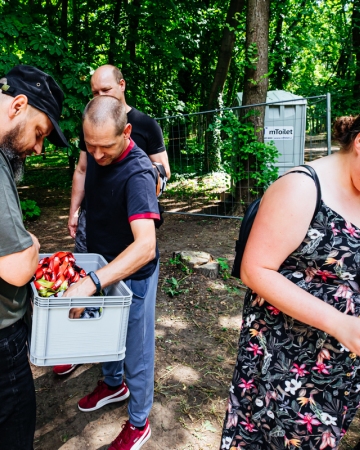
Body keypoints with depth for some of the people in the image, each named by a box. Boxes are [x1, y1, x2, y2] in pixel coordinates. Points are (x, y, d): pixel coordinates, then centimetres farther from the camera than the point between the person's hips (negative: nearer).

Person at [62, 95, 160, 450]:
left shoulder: (137, 173, -32)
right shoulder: (94, 153, -8)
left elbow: (145, 246, -42)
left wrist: (91, 283, -50)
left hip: (132, 275, -7)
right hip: (100, 263, 8)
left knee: (135, 351, 10)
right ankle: (113, 384, 55)